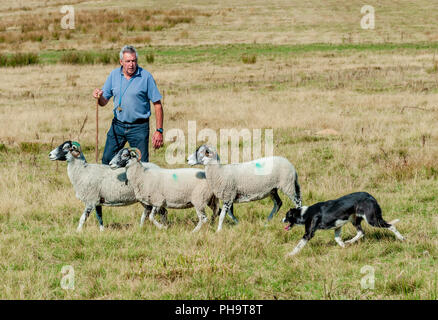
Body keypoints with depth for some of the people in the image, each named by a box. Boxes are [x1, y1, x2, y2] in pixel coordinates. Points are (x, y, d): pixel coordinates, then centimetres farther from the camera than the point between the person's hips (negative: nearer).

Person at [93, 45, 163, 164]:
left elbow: (157, 104, -5)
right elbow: (104, 102, 10)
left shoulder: (146, 76, -7)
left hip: (139, 127, -3)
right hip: (117, 125, 3)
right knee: (107, 160, 4)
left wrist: (159, 131, -10)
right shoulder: (114, 75, 4)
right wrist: (99, 97, -15)